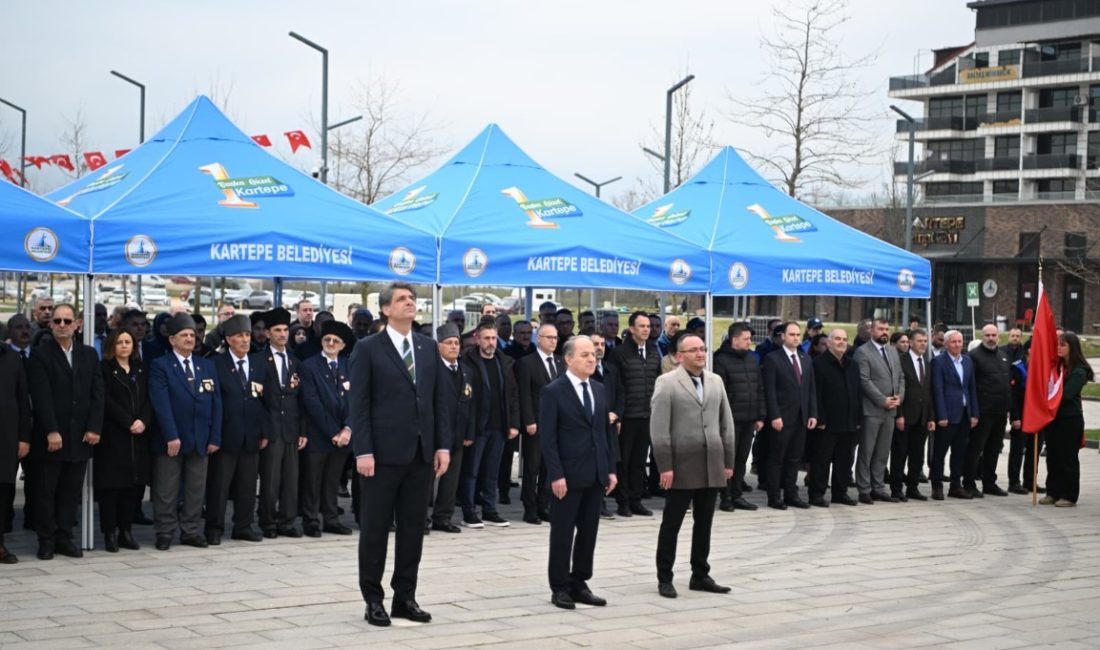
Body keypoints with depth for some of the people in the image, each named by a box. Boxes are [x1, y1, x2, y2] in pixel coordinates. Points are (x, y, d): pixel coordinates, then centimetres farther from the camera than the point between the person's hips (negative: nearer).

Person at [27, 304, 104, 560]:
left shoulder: (89, 354, 11)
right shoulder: (40, 354, -2)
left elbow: (97, 394, 6)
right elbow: (41, 396, -9)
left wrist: (94, 428, -4)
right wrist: (51, 431, -16)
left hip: (81, 436, 4)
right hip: (51, 436, -4)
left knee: (71, 491, 7)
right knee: (46, 491, 3)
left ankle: (64, 538, 14)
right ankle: (46, 541, 10)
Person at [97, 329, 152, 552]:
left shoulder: (140, 368, 15)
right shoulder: (104, 369, -1)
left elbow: (148, 398, 8)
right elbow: (106, 401, -9)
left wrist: (143, 421, -9)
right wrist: (129, 423, -14)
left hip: (139, 436, 5)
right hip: (112, 435, -5)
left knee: (134, 483, 3)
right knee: (111, 485, -4)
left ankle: (126, 531, 10)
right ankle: (110, 533, 1)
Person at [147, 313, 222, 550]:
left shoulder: (207, 366, 13)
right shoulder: (160, 366, -2)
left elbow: (216, 403, 10)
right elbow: (161, 404, -11)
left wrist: (214, 437, 2)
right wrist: (171, 436, -18)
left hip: (200, 439, 5)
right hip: (170, 439, -4)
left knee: (196, 490, 8)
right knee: (166, 491, 1)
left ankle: (190, 531, 16)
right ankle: (165, 533, 9)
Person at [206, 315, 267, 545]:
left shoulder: (259, 363, 10)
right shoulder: (217, 364, -4)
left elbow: (265, 400, 10)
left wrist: (264, 432, 5)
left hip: (251, 436, 4)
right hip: (226, 436, -4)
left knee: (248, 485, 9)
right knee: (219, 484, 1)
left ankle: (243, 526, 18)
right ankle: (214, 529, 8)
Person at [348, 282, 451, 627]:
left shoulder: (429, 347, 11)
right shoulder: (368, 349, -3)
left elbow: (439, 400, 11)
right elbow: (358, 404, -7)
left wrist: (443, 445, 3)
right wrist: (363, 451, -14)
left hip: (421, 452, 5)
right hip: (384, 452, -4)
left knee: (413, 528, 8)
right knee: (375, 528, 2)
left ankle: (405, 597, 17)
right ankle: (373, 599, 11)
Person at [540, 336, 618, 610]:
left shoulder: (599, 389, 11)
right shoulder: (553, 391, -8)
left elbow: (607, 431, 14)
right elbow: (547, 437, -11)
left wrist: (611, 469, 8)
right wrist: (556, 474, -17)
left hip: (596, 475, 6)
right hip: (568, 475, -6)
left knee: (588, 532, 9)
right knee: (563, 533, 2)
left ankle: (579, 584, 18)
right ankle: (560, 588, 11)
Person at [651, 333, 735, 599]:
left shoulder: (715, 381, 12)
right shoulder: (667, 383, -5)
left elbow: (726, 423, 13)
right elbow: (659, 428, -10)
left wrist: (728, 461, 8)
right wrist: (665, 466, -14)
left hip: (712, 467, 5)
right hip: (681, 467, -5)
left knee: (704, 524, 11)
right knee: (671, 524, 3)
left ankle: (700, 576, 21)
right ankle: (664, 579, 11)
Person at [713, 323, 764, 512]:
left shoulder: (752, 360, 13)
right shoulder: (722, 361, -8)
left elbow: (760, 389, 15)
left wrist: (760, 416, 11)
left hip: (749, 419, 6)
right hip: (731, 419, -6)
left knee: (742, 459, 10)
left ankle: (737, 495, 18)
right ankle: (726, 498, 6)